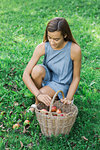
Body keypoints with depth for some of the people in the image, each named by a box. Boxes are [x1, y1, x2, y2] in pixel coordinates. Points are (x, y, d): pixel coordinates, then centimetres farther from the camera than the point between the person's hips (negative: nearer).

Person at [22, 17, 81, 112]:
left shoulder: (74, 50, -27)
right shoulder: (42, 47, -23)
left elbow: (76, 78, -13)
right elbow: (26, 75, -25)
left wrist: (68, 99, -23)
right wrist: (39, 95, -37)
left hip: (62, 84, -2)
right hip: (48, 76, 3)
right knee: (37, 70, -32)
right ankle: (37, 102, -6)